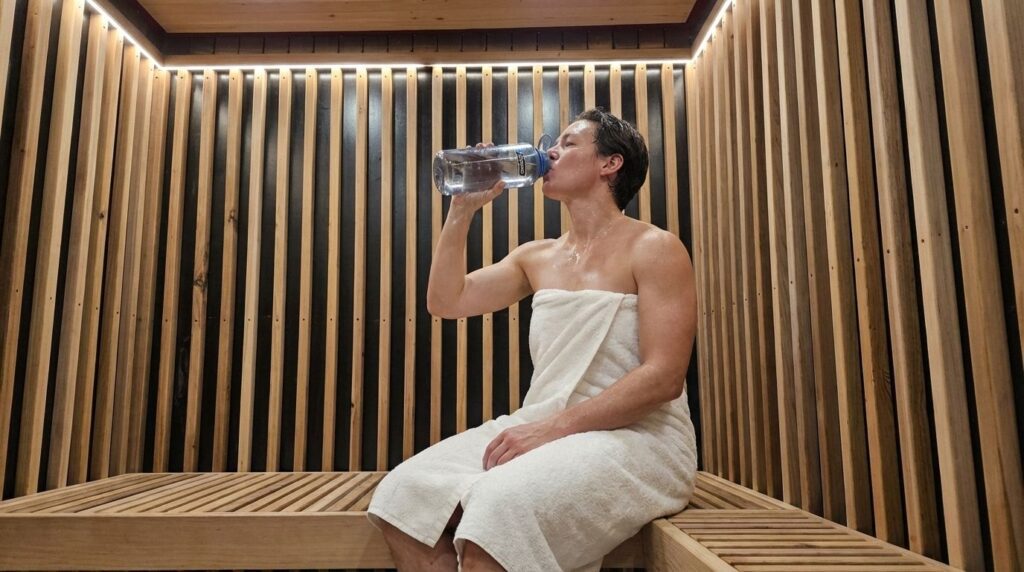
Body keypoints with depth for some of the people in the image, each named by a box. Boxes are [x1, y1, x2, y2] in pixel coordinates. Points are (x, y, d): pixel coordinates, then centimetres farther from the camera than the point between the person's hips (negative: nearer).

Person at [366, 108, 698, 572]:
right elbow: (445, 301, 12)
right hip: (542, 430, 6)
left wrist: (552, 427, -22)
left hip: (636, 438, -6)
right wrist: (462, 209, 5)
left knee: (499, 511, -33)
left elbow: (664, 377, -15)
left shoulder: (654, 249, -5)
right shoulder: (537, 257, 15)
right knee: (403, 495, -13)